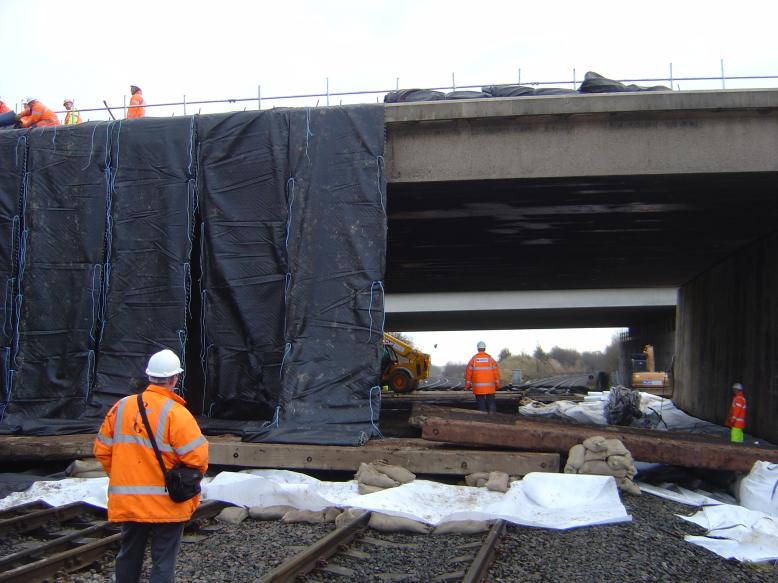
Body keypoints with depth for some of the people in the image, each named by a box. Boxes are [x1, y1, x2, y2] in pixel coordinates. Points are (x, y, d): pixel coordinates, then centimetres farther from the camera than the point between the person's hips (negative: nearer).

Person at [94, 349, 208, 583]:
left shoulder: (121, 407, 2)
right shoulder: (174, 412, -15)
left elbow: (102, 450, 8)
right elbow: (197, 457, -18)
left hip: (127, 502, 5)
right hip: (166, 504, -5)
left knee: (129, 557, 20)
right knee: (163, 561, 5)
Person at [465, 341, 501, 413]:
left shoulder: (473, 359, 1)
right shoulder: (490, 359, 2)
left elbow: (468, 373, -1)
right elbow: (496, 372, 2)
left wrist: (467, 385, 6)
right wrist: (497, 384, 10)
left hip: (478, 387, -1)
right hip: (490, 387, 1)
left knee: (481, 403, 3)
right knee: (491, 402, 7)